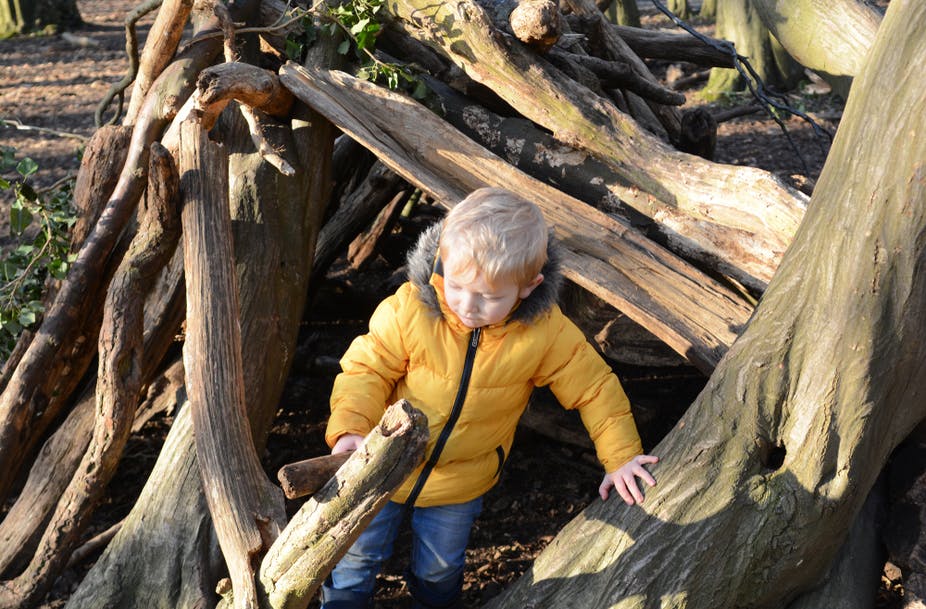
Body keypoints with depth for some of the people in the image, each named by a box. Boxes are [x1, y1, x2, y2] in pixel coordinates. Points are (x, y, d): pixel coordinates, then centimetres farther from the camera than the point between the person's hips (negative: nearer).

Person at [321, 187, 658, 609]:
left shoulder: (546, 333, -24)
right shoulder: (409, 308, -27)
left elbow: (594, 387, -11)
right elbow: (368, 369, -18)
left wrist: (620, 455, -11)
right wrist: (349, 428, -32)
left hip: (459, 487, 1)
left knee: (439, 571, 26)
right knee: (357, 554, 20)